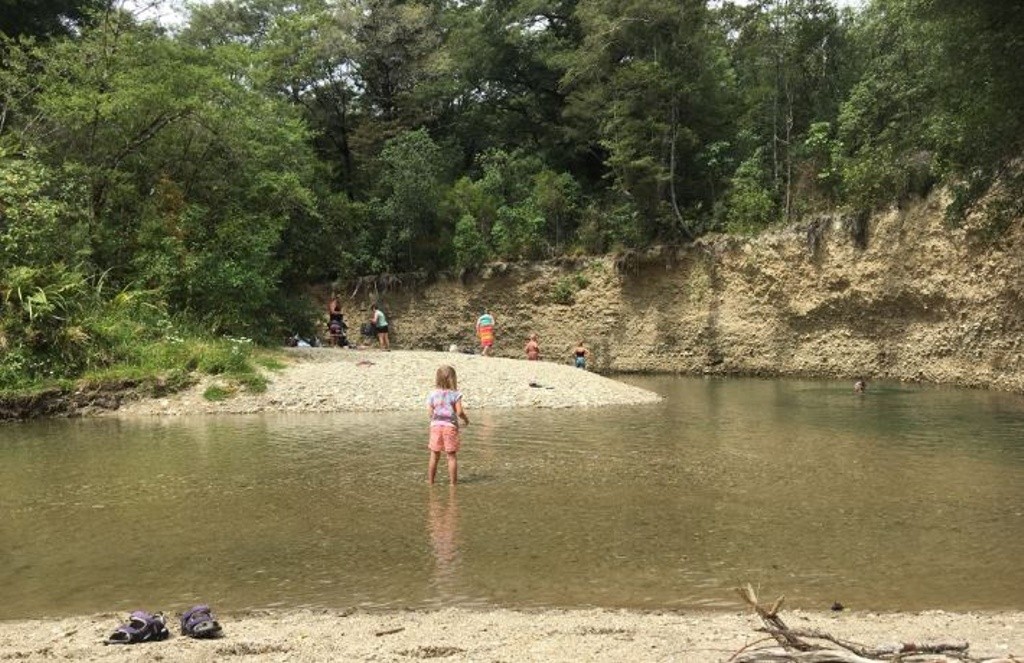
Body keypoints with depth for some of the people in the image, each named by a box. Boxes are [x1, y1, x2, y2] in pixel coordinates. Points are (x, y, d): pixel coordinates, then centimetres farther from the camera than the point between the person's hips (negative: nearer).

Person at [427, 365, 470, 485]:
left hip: (436, 425, 2)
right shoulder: (455, 394, -7)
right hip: (450, 426, -2)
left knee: (434, 455, 11)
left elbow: (430, 413, -1)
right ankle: (453, 481, 6)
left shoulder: (433, 394, 0)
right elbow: (459, 411, -10)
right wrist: (466, 419, 9)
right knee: (451, 456, 5)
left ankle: (430, 480, 16)